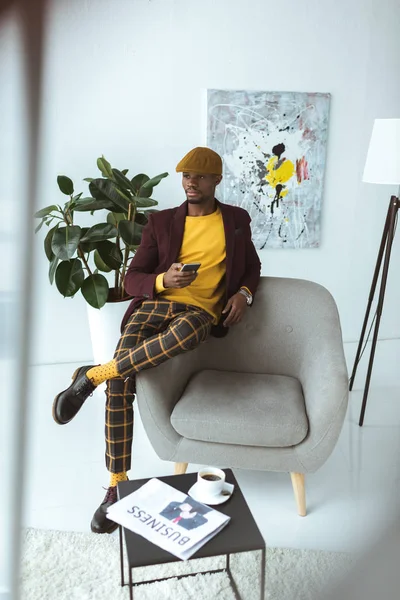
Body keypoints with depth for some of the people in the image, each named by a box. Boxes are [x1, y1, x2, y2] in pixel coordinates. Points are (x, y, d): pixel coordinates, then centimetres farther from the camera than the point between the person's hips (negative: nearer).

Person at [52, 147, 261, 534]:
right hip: (153, 305, 1)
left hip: (201, 312, -1)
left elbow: (252, 267, 25)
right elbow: (131, 280, 9)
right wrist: (163, 280, -14)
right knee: (120, 383, -24)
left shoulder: (236, 220, 16)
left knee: (188, 329, -41)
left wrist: (244, 293, 1)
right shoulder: (161, 222, 13)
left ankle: (92, 376, -24)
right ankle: (117, 486, -8)